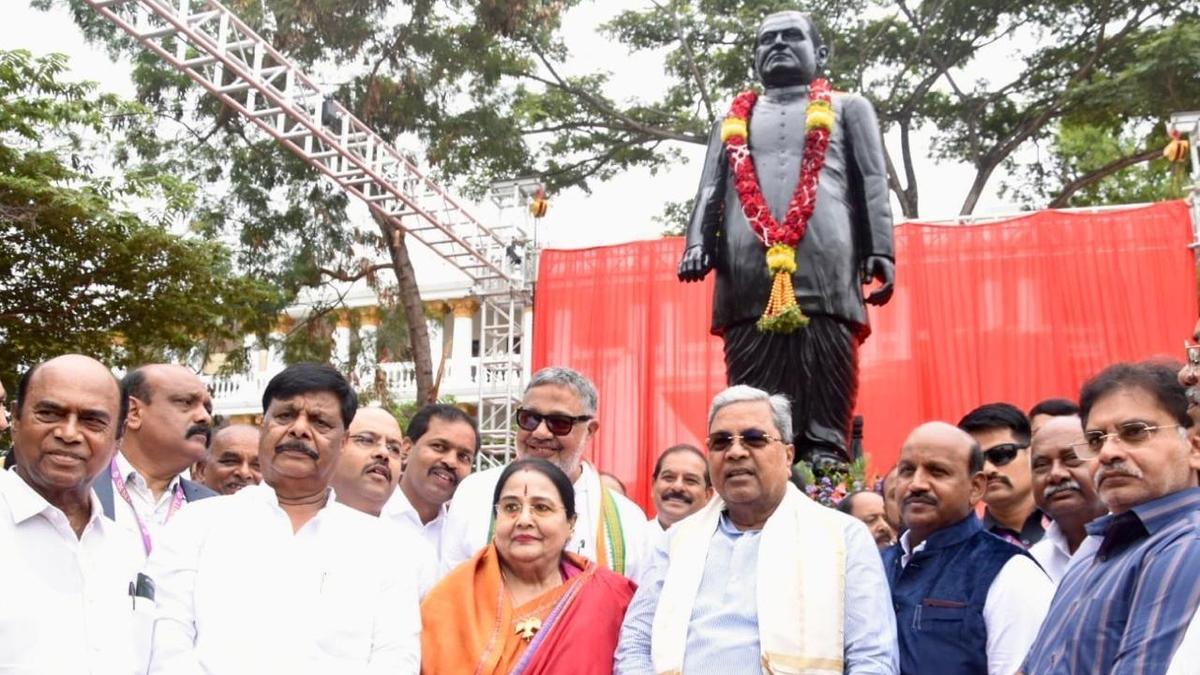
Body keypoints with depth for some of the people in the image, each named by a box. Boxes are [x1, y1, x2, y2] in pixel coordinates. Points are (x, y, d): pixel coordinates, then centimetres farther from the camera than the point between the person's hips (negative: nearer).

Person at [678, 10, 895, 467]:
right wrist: (697, 244, 0)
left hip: (826, 272, -2)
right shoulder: (733, 121, 30)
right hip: (748, 275, 2)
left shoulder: (848, 108, 25)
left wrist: (879, 251, -3)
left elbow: (872, 183, 13)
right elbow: (710, 190, 20)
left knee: (825, 411, -8)